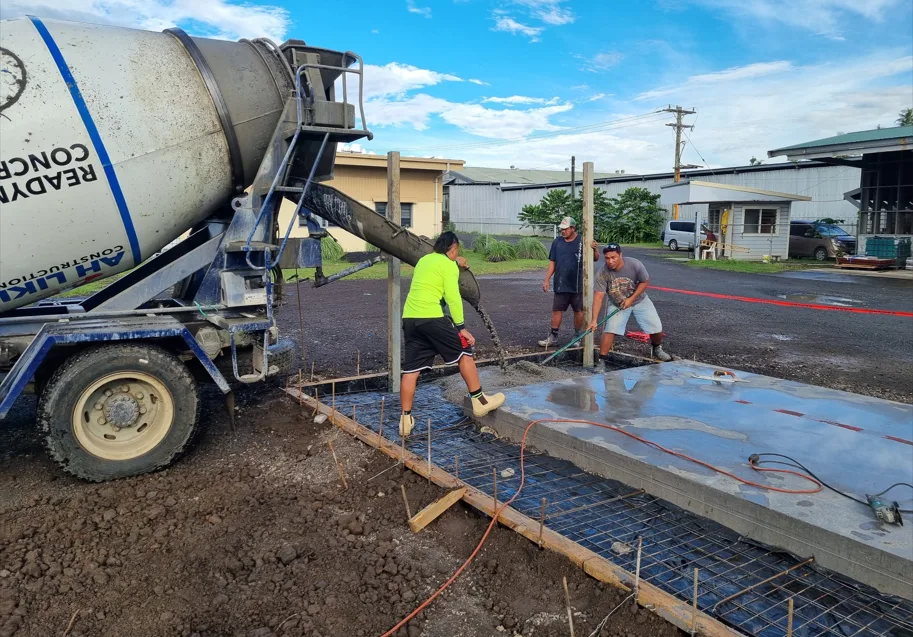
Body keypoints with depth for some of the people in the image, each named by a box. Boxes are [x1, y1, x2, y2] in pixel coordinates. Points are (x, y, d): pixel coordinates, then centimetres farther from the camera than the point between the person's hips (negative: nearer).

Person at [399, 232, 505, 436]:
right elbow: (453, 298, -9)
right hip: (432, 318, -7)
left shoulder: (424, 260, 22)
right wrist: (461, 327, -6)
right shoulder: (449, 265, -1)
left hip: (409, 318, 7)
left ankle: (406, 419, 10)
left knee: (411, 369, 9)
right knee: (464, 352, 8)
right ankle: (480, 401, 12)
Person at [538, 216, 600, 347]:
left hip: (577, 286, -3)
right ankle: (553, 337, 12)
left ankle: (577, 336, 22)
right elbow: (552, 262, 9)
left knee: (578, 311, 9)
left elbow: (595, 259, -7)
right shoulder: (557, 242, 4)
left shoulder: (583, 242, -6)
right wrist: (547, 280, 4)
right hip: (560, 285, 3)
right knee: (556, 310, 4)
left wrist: (595, 249, -28)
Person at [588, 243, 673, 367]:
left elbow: (645, 282, -12)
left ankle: (657, 349, 34)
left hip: (639, 300, 1)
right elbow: (598, 297, -29)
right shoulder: (602, 274, -27)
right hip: (617, 304, -1)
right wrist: (594, 320, -36)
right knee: (609, 330, -18)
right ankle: (601, 361, -8)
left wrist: (631, 299, -21)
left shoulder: (635, 264, -27)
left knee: (656, 329, 2)